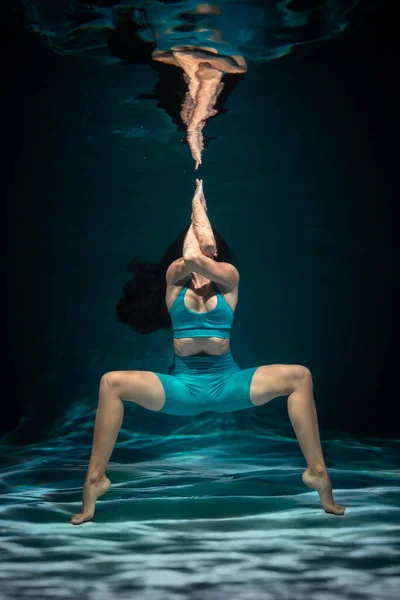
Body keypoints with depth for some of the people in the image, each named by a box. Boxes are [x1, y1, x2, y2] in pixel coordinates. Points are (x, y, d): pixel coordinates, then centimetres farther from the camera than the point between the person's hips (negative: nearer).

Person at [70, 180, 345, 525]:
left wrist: (200, 205, -5)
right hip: (181, 384, 0)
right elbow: (188, 258, -17)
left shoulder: (228, 277, 2)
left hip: (226, 381, 0)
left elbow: (200, 260, -18)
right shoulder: (174, 278, 5)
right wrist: (196, 208, 0)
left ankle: (317, 473, -15)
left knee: (300, 377, -20)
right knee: (112, 383, -23)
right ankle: (96, 479, -15)